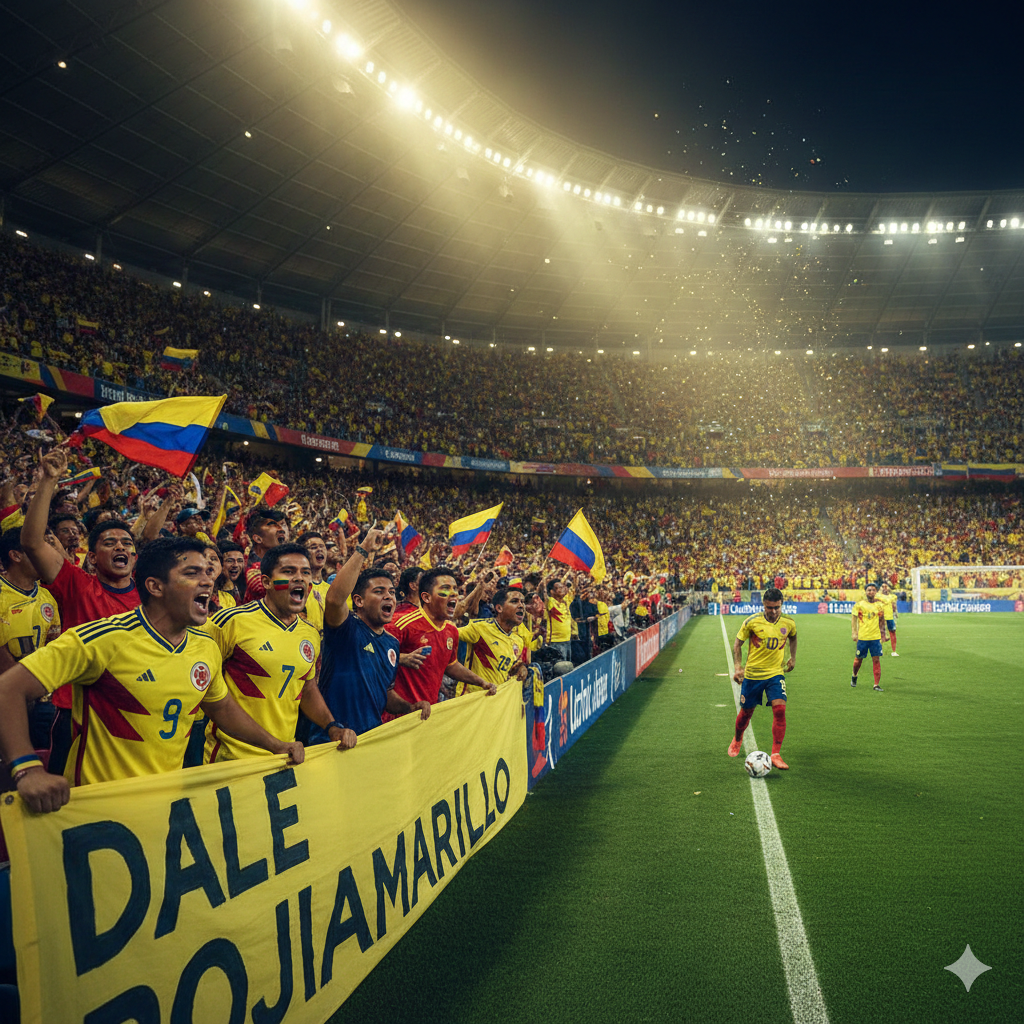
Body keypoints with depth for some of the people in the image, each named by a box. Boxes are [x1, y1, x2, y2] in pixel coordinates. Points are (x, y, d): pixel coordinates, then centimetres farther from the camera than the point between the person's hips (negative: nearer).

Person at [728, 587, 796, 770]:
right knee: (746, 712, 11)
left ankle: (776, 754, -11)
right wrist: (738, 667, -9)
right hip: (752, 674, -1)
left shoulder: (788, 623, -5)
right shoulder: (752, 622, -13)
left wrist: (793, 658, 18)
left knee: (780, 709, -18)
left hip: (775, 673, 1)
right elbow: (737, 644, -1)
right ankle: (737, 740, 42)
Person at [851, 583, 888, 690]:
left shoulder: (879, 605, 6)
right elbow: (854, 619, 2)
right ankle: (854, 676, 36)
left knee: (876, 659, -4)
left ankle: (877, 684, -1)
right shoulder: (859, 604, -1)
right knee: (859, 659, 8)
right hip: (862, 637, -1)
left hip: (876, 637, 2)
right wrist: (854, 633, -5)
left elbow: (882, 621, 14)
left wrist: (883, 635, 11)